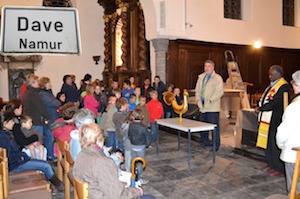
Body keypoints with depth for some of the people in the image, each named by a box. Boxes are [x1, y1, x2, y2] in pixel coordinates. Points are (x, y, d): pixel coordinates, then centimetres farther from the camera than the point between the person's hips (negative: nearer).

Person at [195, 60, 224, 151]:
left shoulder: (217, 78, -3)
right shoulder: (201, 77, 16)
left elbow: (219, 92, -12)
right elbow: (197, 90, 15)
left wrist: (210, 100, -17)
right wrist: (199, 101, 0)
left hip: (213, 107, -6)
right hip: (203, 107, 6)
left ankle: (216, 146, 8)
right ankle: (205, 142, 27)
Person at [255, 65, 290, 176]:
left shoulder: (283, 87, -15)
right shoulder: (272, 85, 16)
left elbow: (273, 103, -22)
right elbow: (264, 99, 19)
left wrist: (260, 109, -12)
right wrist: (259, 108, 0)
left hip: (275, 121, -9)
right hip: (267, 121, 9)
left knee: (276, 145, -1)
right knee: (268, 143, 15)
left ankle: (279, 169, 12)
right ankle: (271, 164, 29)